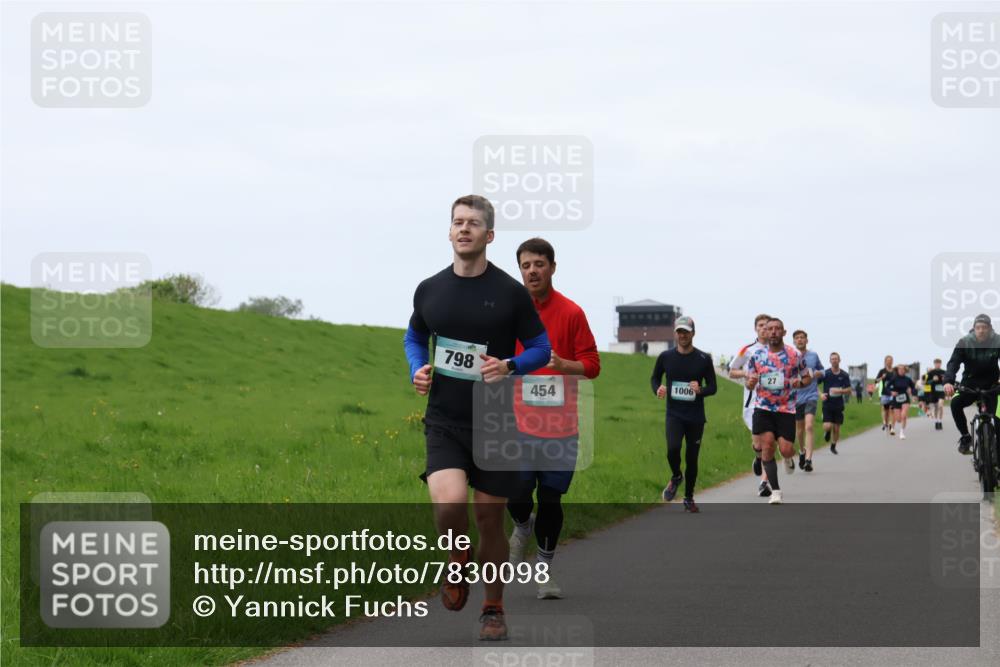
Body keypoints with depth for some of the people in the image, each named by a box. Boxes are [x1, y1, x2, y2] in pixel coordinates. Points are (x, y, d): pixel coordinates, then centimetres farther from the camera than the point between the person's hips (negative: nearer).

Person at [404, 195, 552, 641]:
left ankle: (494, 608, 24)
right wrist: (417, 369, 0)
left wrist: (510, 366, -18)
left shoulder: (511, 293, -5)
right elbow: (415, 336, 21)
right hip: (444, 421, 1)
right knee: (449, 502, -22)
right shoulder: (429, 290, 3)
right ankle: (459, 562, 10)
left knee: (490, 518, 6)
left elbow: (542, 348, 2)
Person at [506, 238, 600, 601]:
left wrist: (563, 365, -18)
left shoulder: (571, 313, -1)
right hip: (518, 420, 1)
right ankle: (522, 527, 29)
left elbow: (592, 364, -1)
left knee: (551, 499, 3)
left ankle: (545, 569, 19)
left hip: (559, 422, -1)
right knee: (516, 496, -7)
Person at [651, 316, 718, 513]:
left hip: (696, 417, 1)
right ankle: (676, 477, 9)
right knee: (673, 449, -24)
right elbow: (655, 378, 16)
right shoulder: (665, 357, 1)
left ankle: (689, 498, 25)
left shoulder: (704, 359, -1)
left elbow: (712, 387, 4)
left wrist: (701, 390, -18)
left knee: (692, 458, 6)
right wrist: (658, 389, -7)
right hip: (674, 414, -1)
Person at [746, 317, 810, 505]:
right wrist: (751, 382, -13)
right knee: (767, 445, -14)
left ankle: (789, 457, 32)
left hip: (786, 409, -1)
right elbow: (749, 384, 11)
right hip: (763, 408, 1)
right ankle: (775, 491, -6)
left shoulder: (794, 355, 0)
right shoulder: (757, 355, 4)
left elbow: (807, 378, 11)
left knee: (786, 450, -9)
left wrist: (800, 383, -13)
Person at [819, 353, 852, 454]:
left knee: (836, 428, 5)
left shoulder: (844, 375, 1)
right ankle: (827, 432, 24)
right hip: (827, 404, -2)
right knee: (827, 426, -13)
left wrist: (840, 391, -17)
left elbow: (849, 390, 2)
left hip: (839, 405, 2)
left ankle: (833, 446, 24)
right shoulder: (825, 374, -4)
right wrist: (820, 394, -15)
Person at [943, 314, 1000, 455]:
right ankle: (965, 437, -10)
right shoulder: (965, 342, -14)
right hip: (970, 382, 0)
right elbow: (954, 362, -22)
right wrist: (948, 381, -41)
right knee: (956, 403, -25)